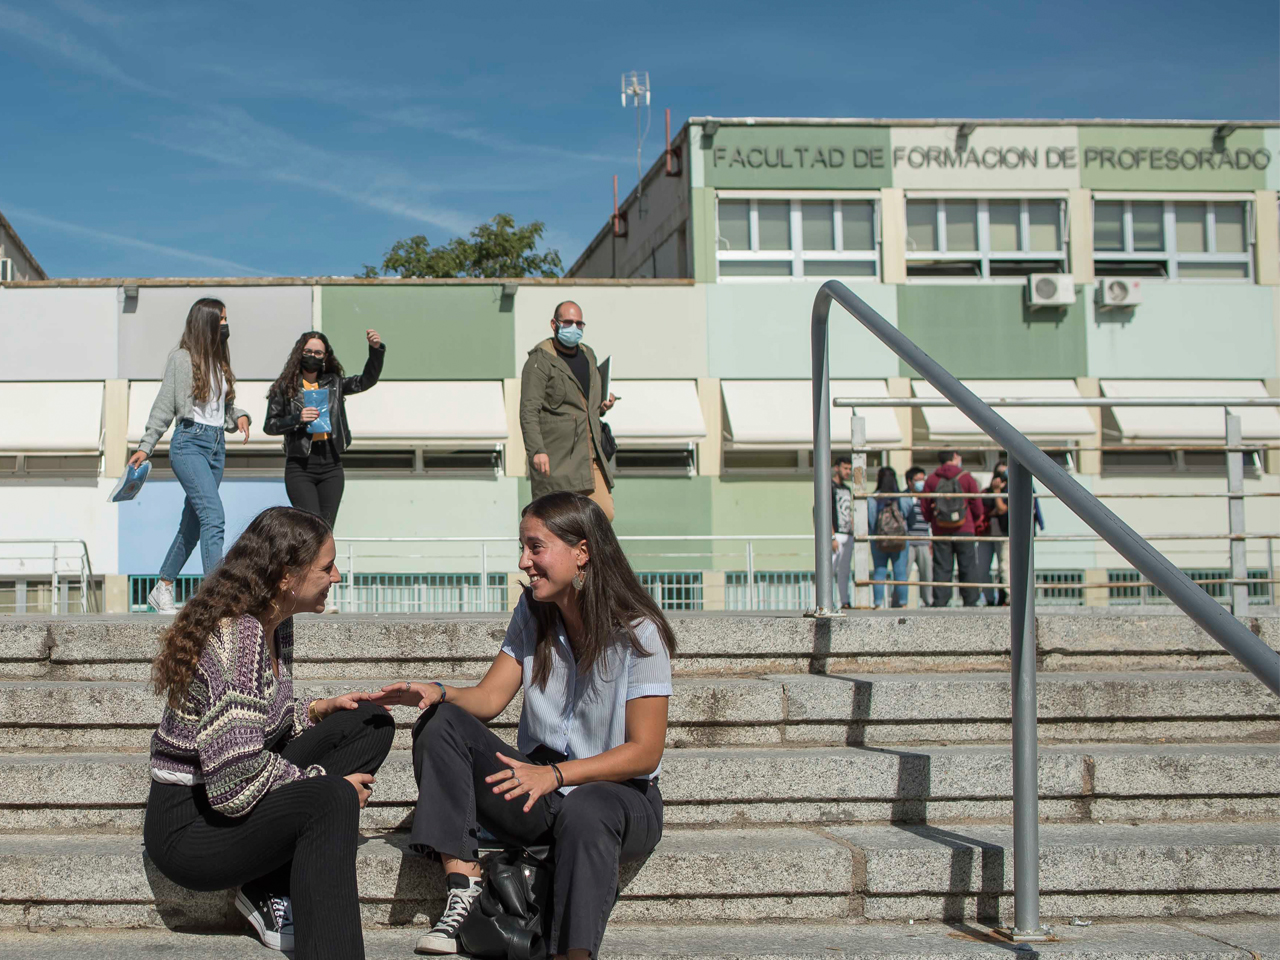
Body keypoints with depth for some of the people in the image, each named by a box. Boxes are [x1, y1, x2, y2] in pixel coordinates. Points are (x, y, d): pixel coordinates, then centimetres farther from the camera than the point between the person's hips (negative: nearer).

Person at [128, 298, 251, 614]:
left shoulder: (220, 360, 18)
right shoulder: (182, 358, -2)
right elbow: (164, 405, -1)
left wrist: (240, 417, 1)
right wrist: (145, 447, -2)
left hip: (217, 445, 7)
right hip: (189, 442, -7)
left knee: (193, 523, 10)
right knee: (213, 515, -21)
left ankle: (162, 590, 22)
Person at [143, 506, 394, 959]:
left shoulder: (275, 624, 5)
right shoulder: (236, 637, -24)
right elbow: (236, 780, -29)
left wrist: (314, 711, 1)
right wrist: (329, 783, -17)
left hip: (240, 798, 10)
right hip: (188, 828, -10)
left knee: (370, 724, 2)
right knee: (330, 801, -33)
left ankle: (272, 890, -5)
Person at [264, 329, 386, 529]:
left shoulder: (333, 383, 13)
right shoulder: (285, 387, 3)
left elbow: (366, 380, 6)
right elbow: (269, 426, 3)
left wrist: (376, 349, -9)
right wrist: (297, 419, -14)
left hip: (331, 466, 3)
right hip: (300, 467, -3)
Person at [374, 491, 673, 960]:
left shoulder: (639, 633, -13)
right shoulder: (533, 614, 5)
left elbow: (645, 753, -15)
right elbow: (489, 697, 3)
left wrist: (555, 774, -27)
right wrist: (438, 693, -20)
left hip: (619, 793, -6)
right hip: (539, 785, 6)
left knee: (584, 812, -42)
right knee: (440, 724, -14)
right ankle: (462, 880, -25)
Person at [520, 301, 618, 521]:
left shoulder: (588, 355, 19)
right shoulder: (540, 360, -6)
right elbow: (529, 411, -13)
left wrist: (602, 406, 10)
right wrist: (536, 450, -24)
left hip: (590, 455, 7)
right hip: (556, 459, -7)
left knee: (605, 514, 0)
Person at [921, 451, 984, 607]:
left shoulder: (931, 480, 3)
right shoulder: (966, 478, -1)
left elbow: (926, 510, 4)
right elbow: (977, 508, 1)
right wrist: (972, 524, 18)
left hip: (940, 533, 2)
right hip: (964, 530, -2)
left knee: (941, 569, 3)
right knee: (968, 569, 4)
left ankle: (939, 604, -1)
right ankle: (970, 603, 2)